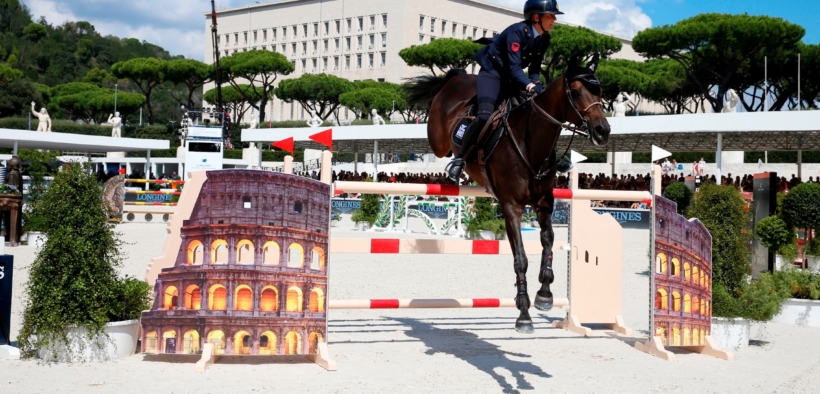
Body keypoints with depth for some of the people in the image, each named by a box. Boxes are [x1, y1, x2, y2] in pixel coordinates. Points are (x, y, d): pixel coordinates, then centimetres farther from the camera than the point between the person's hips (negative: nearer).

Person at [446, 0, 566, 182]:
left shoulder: (544, 39, -2)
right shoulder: (517, 31, -25)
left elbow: (535, 68, 5)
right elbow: (513, 68, -32)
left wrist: (536, 84, -15)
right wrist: (530, 86, -46)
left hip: (513, 77, 8)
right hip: (493, 71, -8)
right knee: (485, 114, -27)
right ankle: (460, 157, -15)